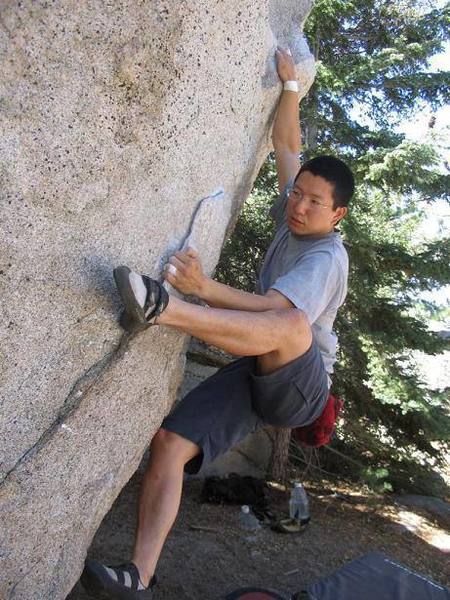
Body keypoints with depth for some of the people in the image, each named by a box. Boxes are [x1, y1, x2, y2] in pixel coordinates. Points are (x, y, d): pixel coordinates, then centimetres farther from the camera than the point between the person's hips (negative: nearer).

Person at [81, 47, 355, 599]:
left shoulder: (326, 257, -13)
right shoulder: (293, 218, 11)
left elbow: (272, 308, -30)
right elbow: (286, 144, 20)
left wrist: (204, 288, -42)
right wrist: (290, 86, 13)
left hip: (298, 384, -7)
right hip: (253, 373, 7)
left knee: (295, 325, -42)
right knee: (170, 441, -13)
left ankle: (162, 307, -55)